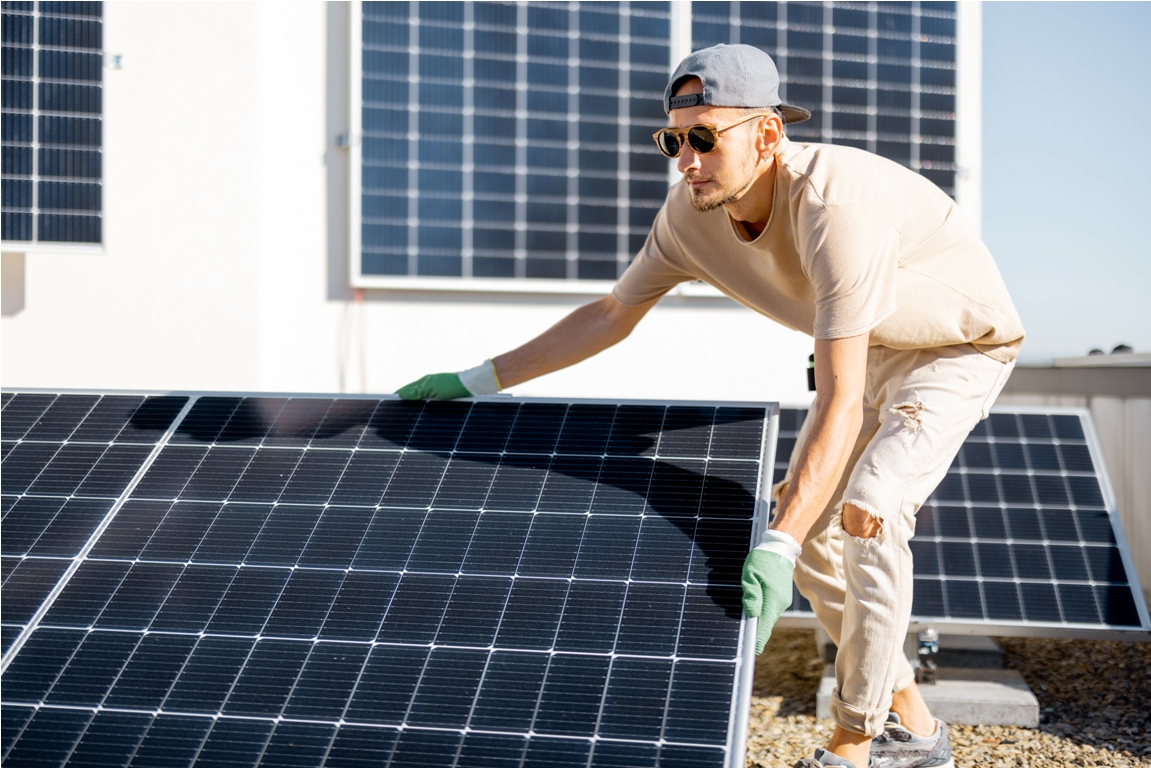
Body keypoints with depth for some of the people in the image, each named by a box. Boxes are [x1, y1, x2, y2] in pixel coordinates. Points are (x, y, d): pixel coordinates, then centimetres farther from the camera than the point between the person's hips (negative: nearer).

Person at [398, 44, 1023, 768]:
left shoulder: (834, 204, -41)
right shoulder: (691, 213, -18)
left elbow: (840, 403, -45)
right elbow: (611, 315, -2)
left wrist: (778, 547, -51)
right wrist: (482, 378, -4)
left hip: (961, 343, -8)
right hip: (869, 346, 8)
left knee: (866, 512, -24)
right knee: (805, 521, 8)